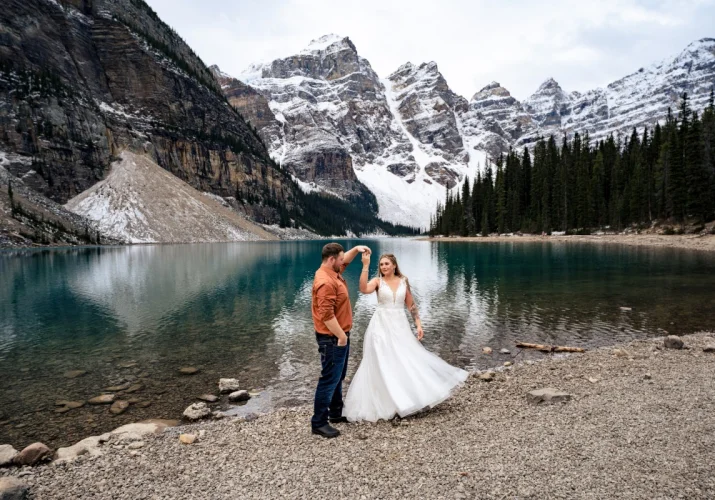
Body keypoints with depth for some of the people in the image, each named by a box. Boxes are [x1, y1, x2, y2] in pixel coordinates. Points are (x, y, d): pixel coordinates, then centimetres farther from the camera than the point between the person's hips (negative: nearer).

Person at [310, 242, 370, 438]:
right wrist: (341, 336, -23)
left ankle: (336, 413, 34)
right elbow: (326, 315, -30)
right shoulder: (325, 282, -25)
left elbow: (345, 260, 28)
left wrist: (356, 249, 10)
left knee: (338, 377, 20)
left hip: (340, 335, 11)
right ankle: (319, 423, 6)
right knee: (329, 379, -4)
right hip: (332, 339, -11)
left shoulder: (333, 272, 7)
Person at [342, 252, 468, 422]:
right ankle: (387, 403, 13)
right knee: (383, 364, 0)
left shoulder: (403, 281, 5)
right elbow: (363, 289, -26)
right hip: (382, 326, -3)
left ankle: (406, 400, 27)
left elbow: (411, 305, 9)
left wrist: (419, 325, 3)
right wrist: (365, 266, -30)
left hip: (400, 326, 3)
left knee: (407, 361, 7)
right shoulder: (378, 281, -4)